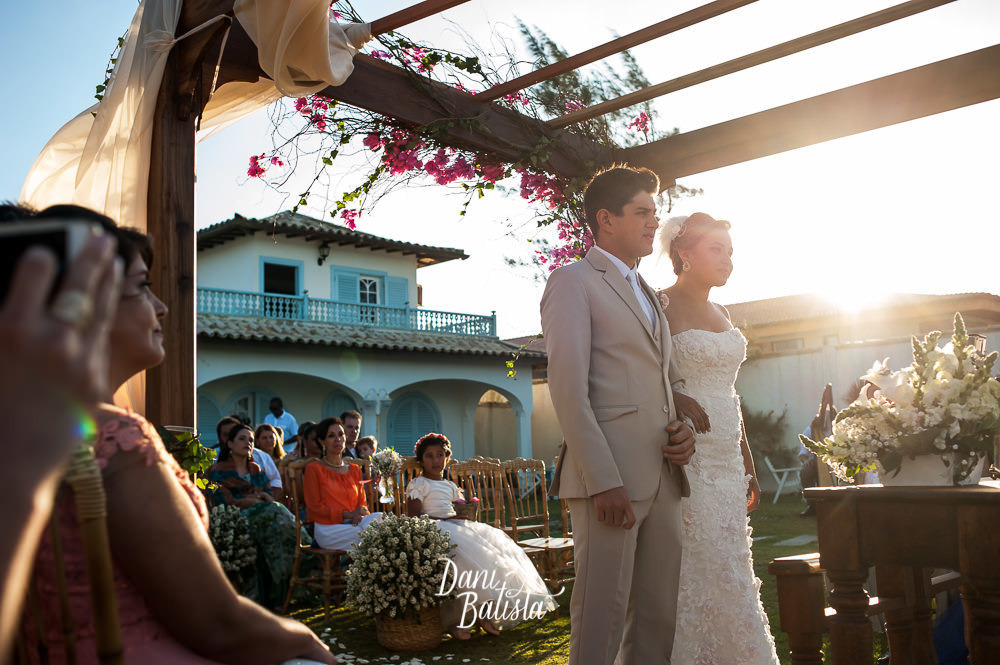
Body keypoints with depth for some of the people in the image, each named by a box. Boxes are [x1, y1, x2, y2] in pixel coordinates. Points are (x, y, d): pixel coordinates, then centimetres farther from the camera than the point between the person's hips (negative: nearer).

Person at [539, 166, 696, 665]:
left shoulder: (648, 295, 24)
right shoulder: (573, 282, -1)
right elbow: (568, 388, -11)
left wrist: (684, 428, 5)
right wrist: (604, 481, -18)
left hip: (662, 476, 8)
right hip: (609, 478, -7)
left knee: (659, 618, 11)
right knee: (602, 618, -3)